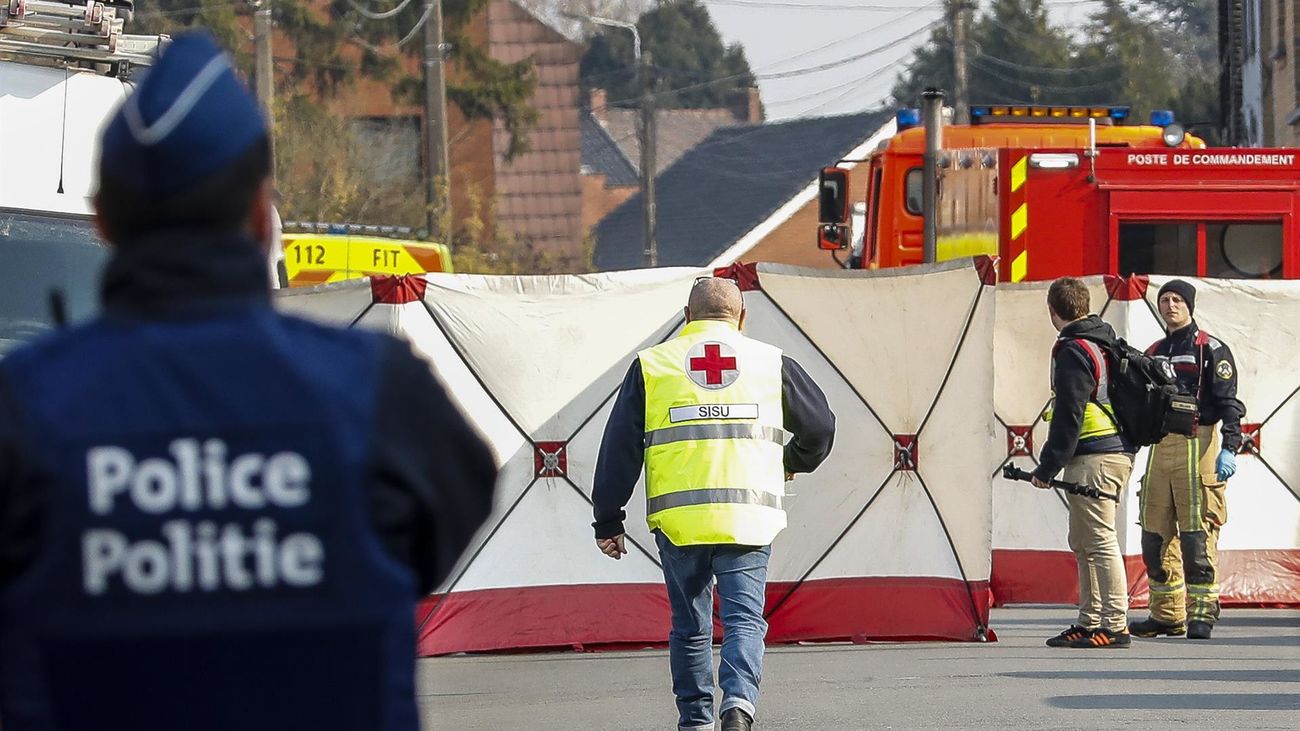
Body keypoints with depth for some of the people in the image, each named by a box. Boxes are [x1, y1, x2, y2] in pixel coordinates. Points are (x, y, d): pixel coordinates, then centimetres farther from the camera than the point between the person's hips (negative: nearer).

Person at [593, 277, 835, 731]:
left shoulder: (651, 366, 9)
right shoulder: (771, 364, 10)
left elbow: (619, 450, 5)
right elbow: (820, 426, 18)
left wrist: (608, 521, 10)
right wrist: (792, 463, 38)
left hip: (678, 520, 0)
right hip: (749, 519, 0)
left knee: (690, 626, 13)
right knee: (744, 617, 0)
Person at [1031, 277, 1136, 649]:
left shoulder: (1074, 352, -13)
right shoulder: (1109, 342, 17)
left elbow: (1068, 417, -17)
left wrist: (1047, 468, -12)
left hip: (1093, 460, -10)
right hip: (1119, 450, 10)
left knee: (1100, 541, -9)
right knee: (1083, 543, 16)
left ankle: (1115, 625, -11)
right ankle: (1089, 622, 19)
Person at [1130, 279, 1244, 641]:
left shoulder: (1210, 349, -1)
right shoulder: (1153, 353, 19)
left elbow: (1229, 401, -7)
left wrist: (1229, 448, -18)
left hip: (1198, 445, -7)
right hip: (1160, 446, 7)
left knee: (1197, 533, -9)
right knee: (1156, 535, 5)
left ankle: (1202, 613, -6)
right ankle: (1167, 614, 11)